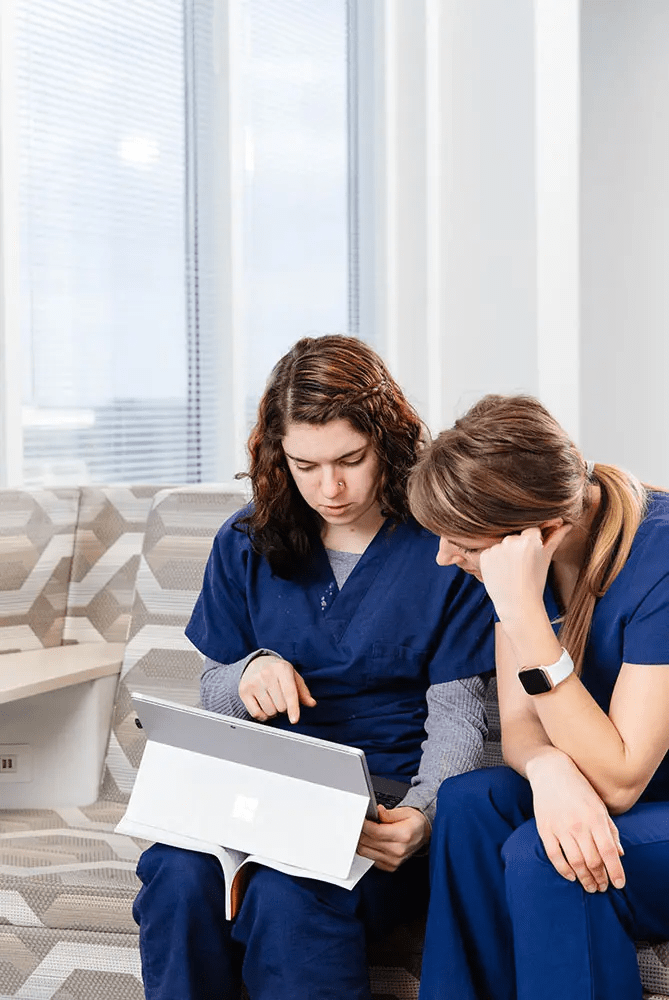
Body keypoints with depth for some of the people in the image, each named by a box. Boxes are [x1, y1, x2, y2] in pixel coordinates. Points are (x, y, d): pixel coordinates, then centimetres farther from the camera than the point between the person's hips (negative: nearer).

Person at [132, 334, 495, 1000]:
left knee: (289, 893, -35)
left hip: (389, 797, -3)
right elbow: (214, 694, 16)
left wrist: (423, 812, -24)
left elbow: (455, 717, -3)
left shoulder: (445, 547, -2)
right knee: (178, 873, -30)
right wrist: (250, 672, -9)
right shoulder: (247, 544, 9)